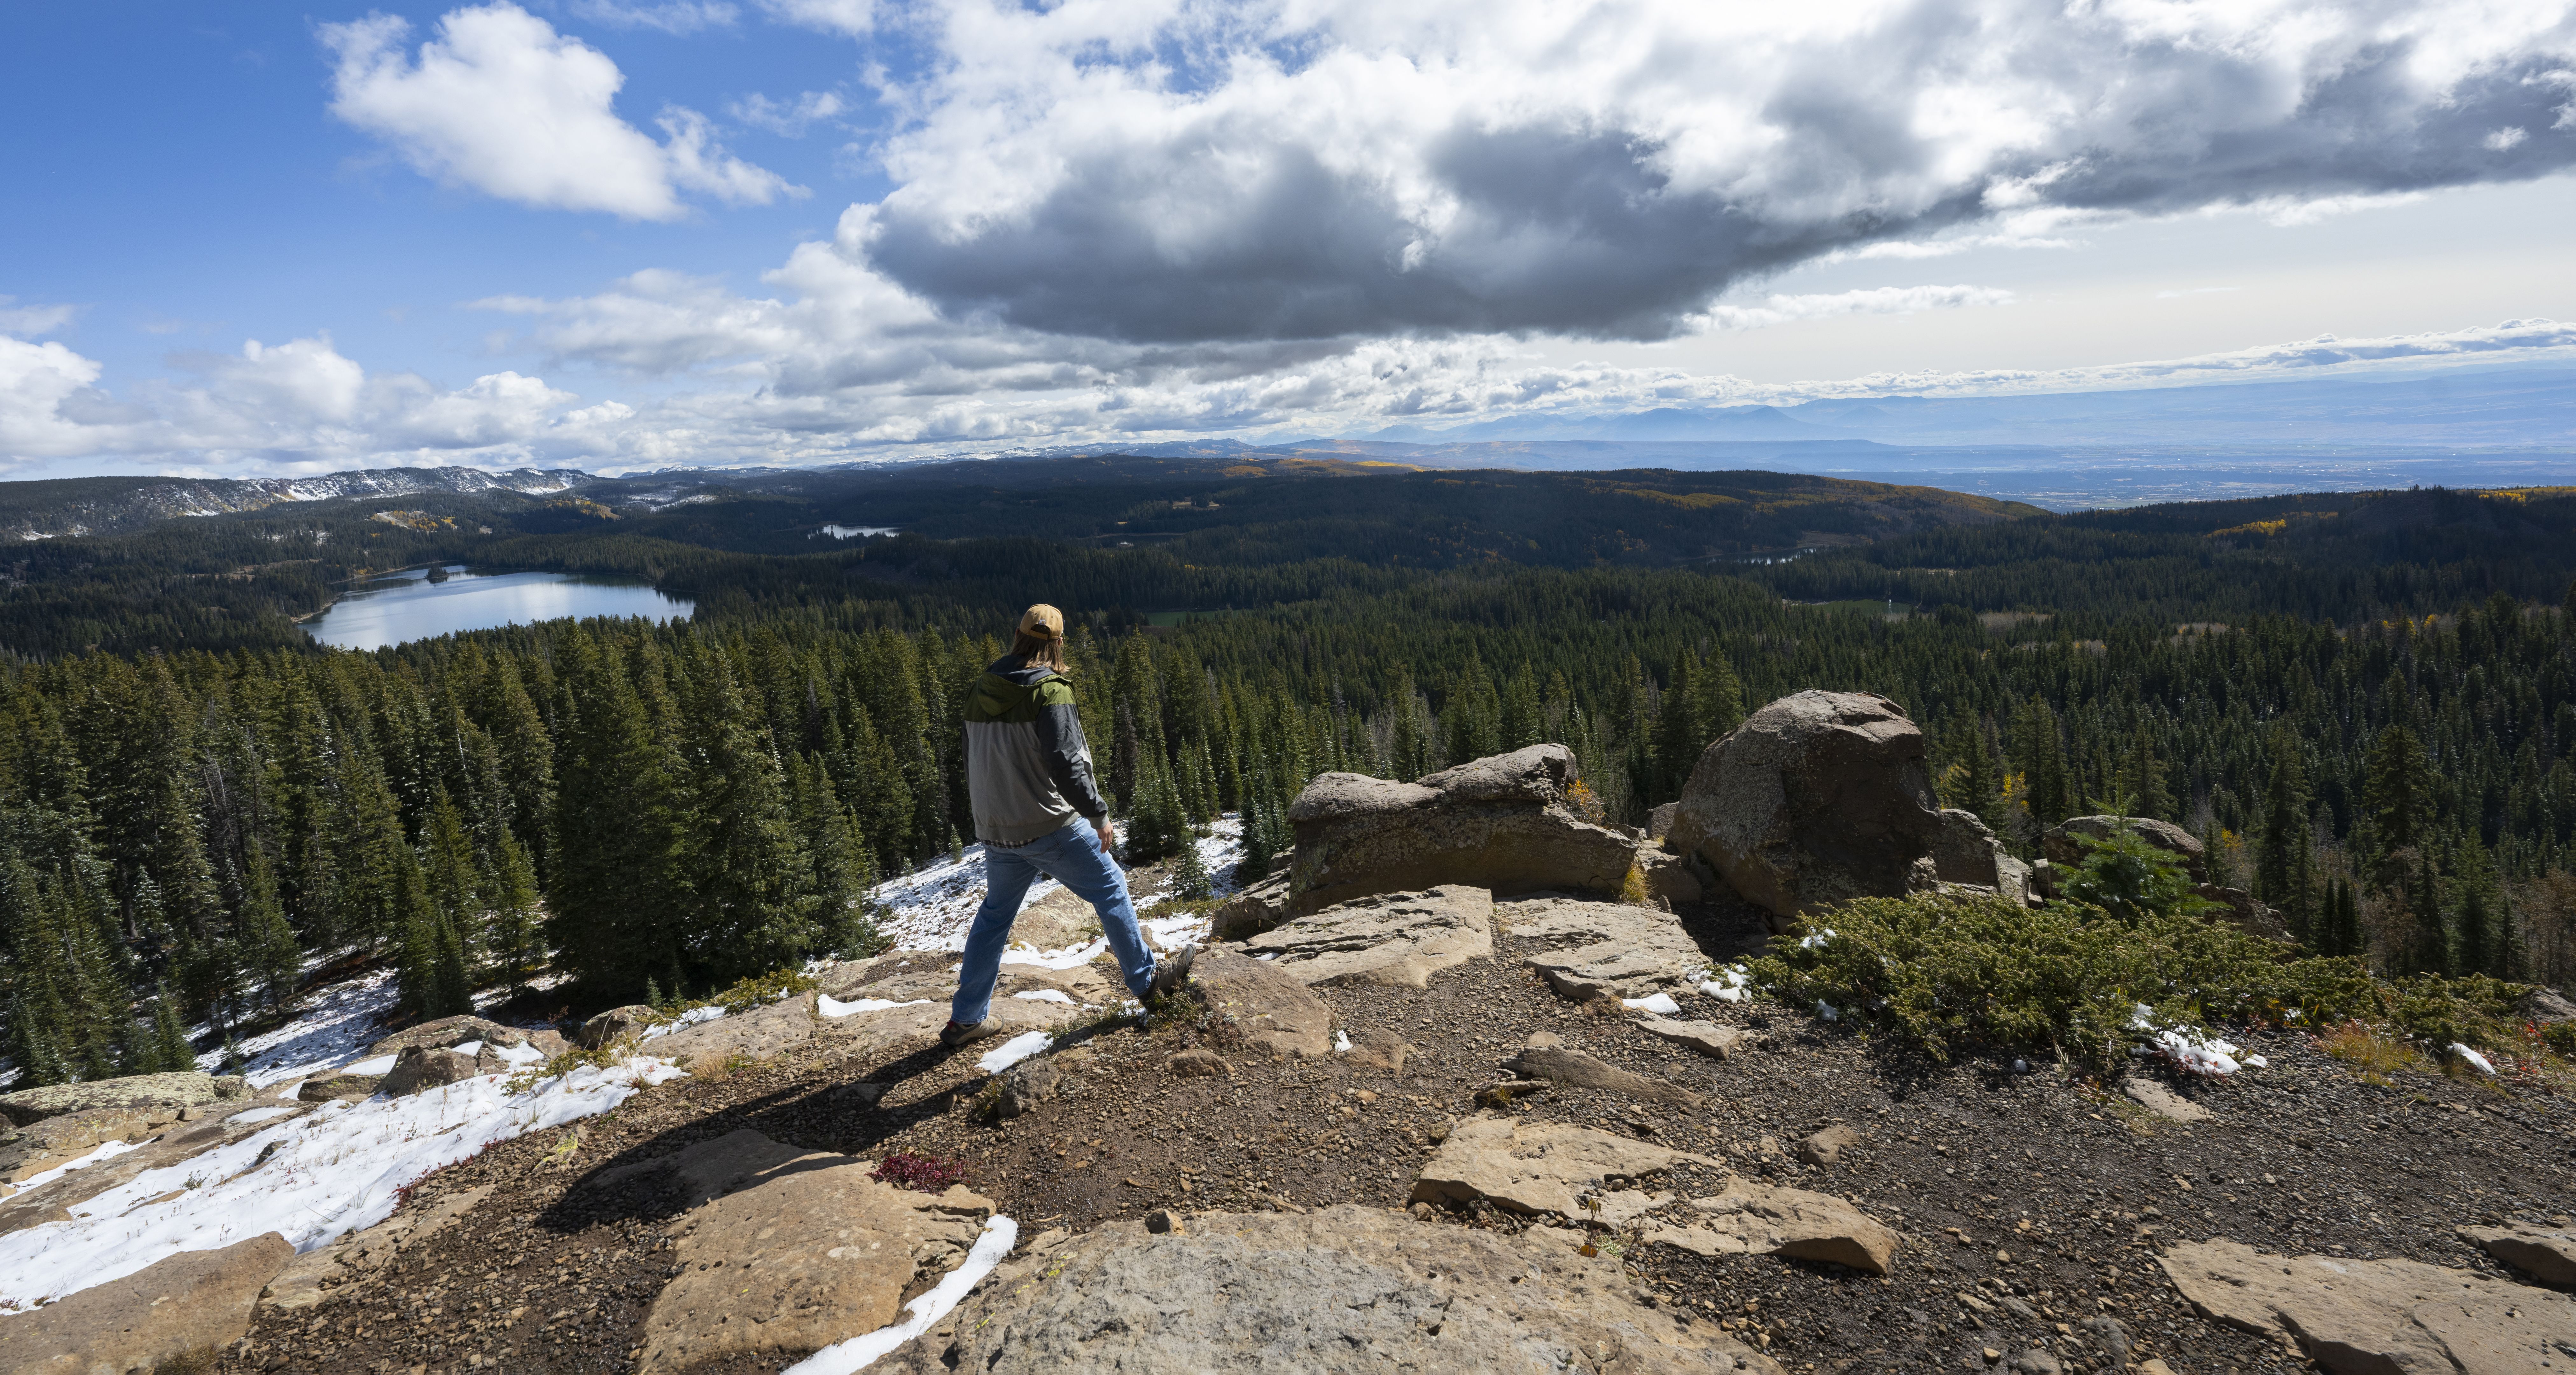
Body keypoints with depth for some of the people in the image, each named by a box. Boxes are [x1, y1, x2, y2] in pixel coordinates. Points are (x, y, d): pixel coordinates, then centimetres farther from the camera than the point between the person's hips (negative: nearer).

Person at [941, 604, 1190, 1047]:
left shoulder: (981, 691, 8)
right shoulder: (1049, 691, -14)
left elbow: (973, 765, 16)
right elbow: (1065, 763, -23)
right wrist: (1098, 814, -16)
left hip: (996, 832, 7)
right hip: (1050, 826, -6)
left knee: (995, 914, 19)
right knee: (1110, 890, 10)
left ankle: (966, 1019, 22)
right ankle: (1146, 978, 20)